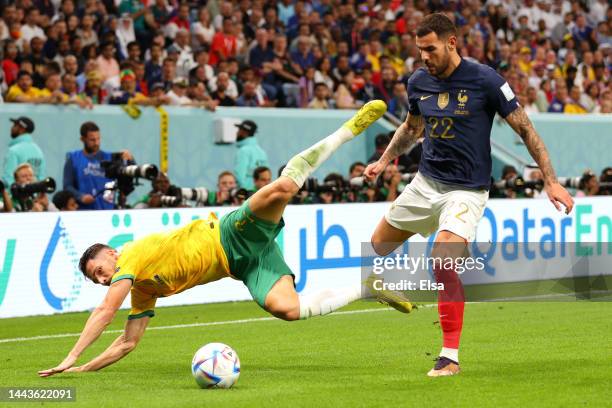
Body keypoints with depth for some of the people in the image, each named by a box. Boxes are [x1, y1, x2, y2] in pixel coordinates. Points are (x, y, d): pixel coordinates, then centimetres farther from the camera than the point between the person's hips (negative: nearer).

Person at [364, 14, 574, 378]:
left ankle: (450, 357, -16)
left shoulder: (485, 80, -16)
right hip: (426, 182, 7)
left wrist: (551, 181, -13)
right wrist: (384, 161, 20)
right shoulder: (419, 82, 1)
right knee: (379, 245, 13)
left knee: (443, 263, -24)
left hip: (466, 190, -6)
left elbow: (525, 128, -10)